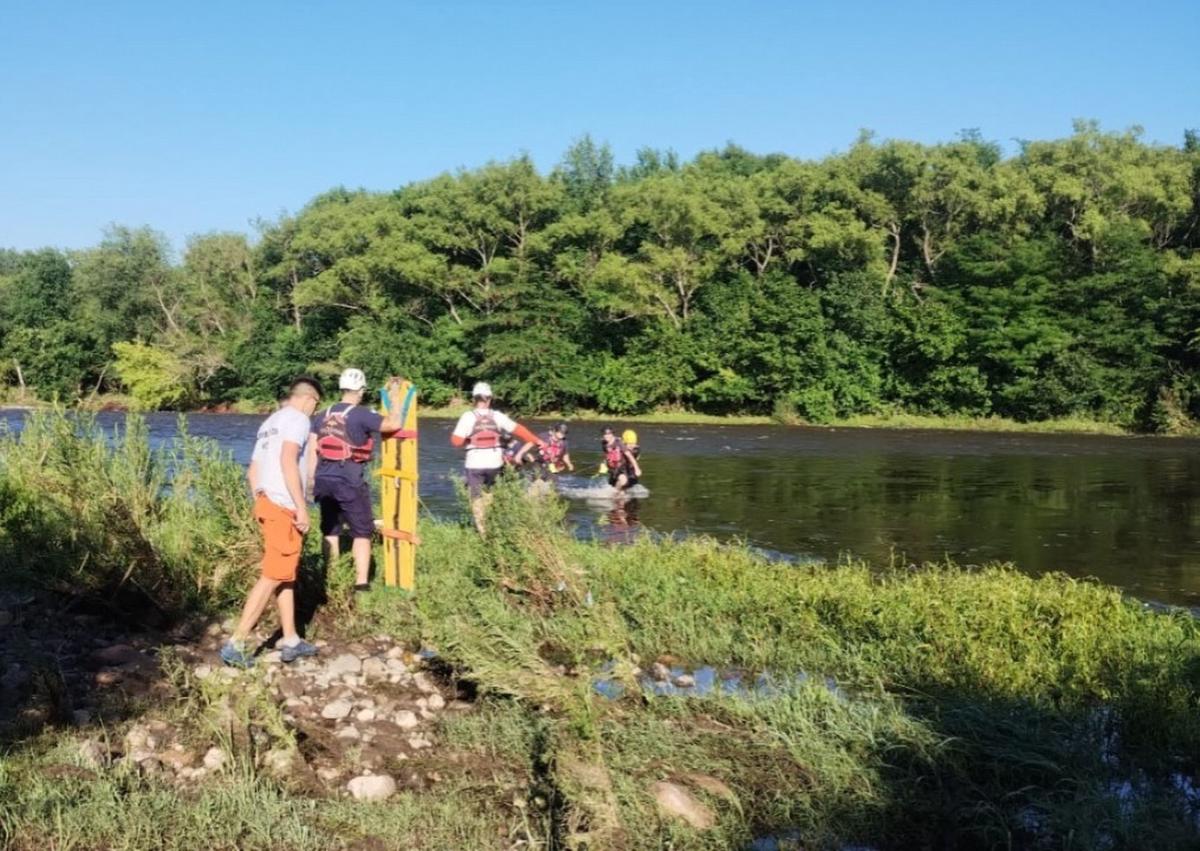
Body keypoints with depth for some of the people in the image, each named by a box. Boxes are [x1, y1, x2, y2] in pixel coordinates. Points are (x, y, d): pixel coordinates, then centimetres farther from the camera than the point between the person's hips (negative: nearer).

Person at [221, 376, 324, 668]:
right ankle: (236, 644, -8)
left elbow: (252, 472, 20)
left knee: (287, 574, 14)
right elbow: (288, 461, -20)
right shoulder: (297, 418, -5)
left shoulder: (268, 423, 21)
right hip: (284, 507, -9)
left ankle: (291, 640, 18)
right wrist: (301, 507, -20)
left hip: (267, 504, 9)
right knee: (273, 576, -7)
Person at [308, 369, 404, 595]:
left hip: (324, 480, 6)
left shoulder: (322, 415, 10)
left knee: (330, 530, 15)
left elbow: (312, 451, 10)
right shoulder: (361, 415, -10)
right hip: (350, 481, -6)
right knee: (362, 532, 3)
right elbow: (394, 424, -14)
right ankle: (361, 583, -3)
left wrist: (312, 480, 15)